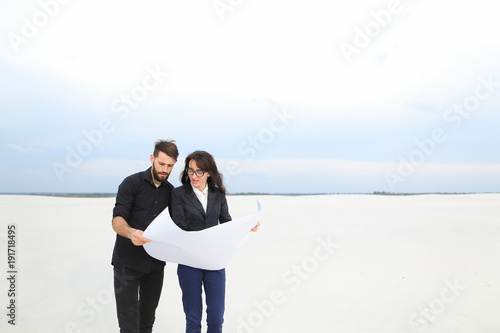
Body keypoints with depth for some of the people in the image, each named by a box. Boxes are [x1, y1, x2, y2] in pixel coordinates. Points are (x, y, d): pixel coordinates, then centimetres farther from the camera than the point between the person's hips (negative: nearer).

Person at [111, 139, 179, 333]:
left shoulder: (171, 191, 9)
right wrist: (130, 232, -37)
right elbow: (117, 220, -15)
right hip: (127, 263, -4)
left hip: (155, 264, 5)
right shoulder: (132, 183, -6)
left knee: (148, 317, 15)